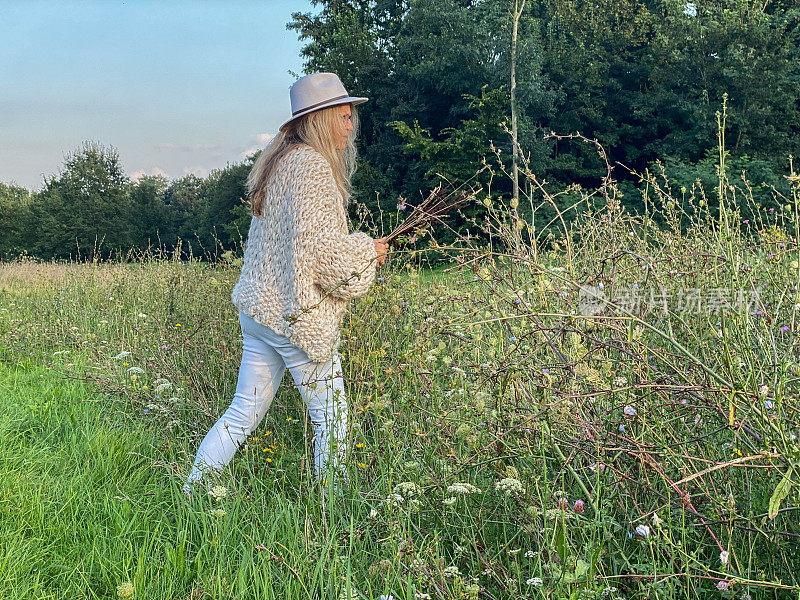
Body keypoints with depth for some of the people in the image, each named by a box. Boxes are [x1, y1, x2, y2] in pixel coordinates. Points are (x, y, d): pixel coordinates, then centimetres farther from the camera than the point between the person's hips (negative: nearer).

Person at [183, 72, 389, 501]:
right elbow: (317, 243, -23)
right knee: (331, 418, 3)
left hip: (259, 308, 10)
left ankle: (191, 497, 20)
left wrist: (357, 250, 19)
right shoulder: (311, 165, -14)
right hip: (296, 318, -10)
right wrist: (366, 250, -7)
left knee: (244, 412, 15)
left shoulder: (280, 161, 17)